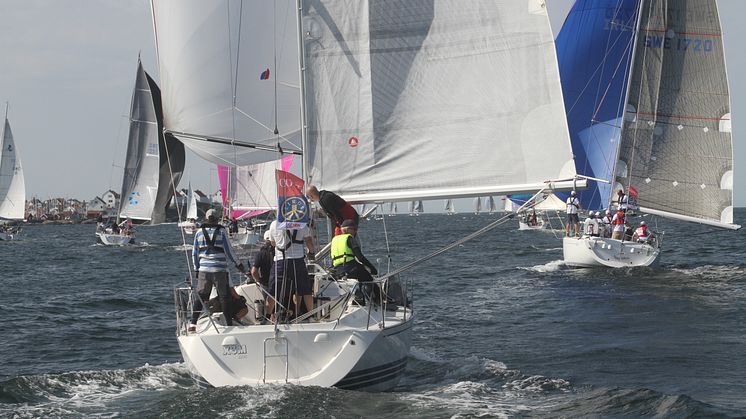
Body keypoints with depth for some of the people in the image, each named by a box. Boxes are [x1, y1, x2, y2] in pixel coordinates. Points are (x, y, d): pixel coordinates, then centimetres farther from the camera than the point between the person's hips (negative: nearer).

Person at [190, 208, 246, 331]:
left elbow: (195, 253, 10)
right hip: (220, 270, -3)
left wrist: (196, 269, 20)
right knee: (224, 296, 4)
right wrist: (238, 264, 10)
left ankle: (193, 323, 2)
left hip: (204, 270, 3)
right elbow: (228, 252, -2)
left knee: (200, 296, 8)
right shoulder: (221, 232, -4)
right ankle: (229, 323, 4)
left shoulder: (199, 233, 5)